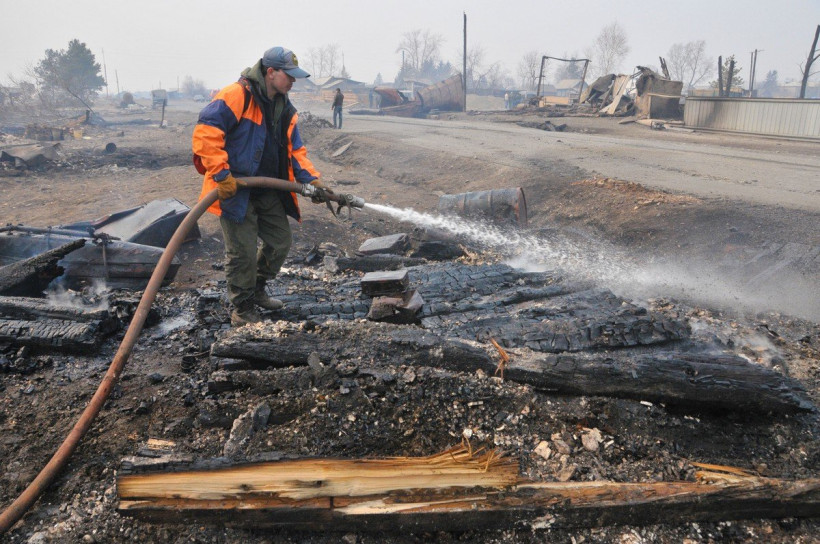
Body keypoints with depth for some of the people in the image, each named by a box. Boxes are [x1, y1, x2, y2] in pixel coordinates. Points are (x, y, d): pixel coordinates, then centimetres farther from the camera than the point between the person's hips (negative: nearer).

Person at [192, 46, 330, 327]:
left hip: (268, 192, 8)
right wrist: (221, 175, -25)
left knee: (281, 241, 14)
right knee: (243, 252, -4)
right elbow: (206, 132, -23)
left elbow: (295, 151, 12)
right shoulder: (236, 96, -17)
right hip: (235, 190, -8)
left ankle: (256, 291, 36)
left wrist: (312, 180, -2)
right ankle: (242, 310, 15)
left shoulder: (285, 109, 10)